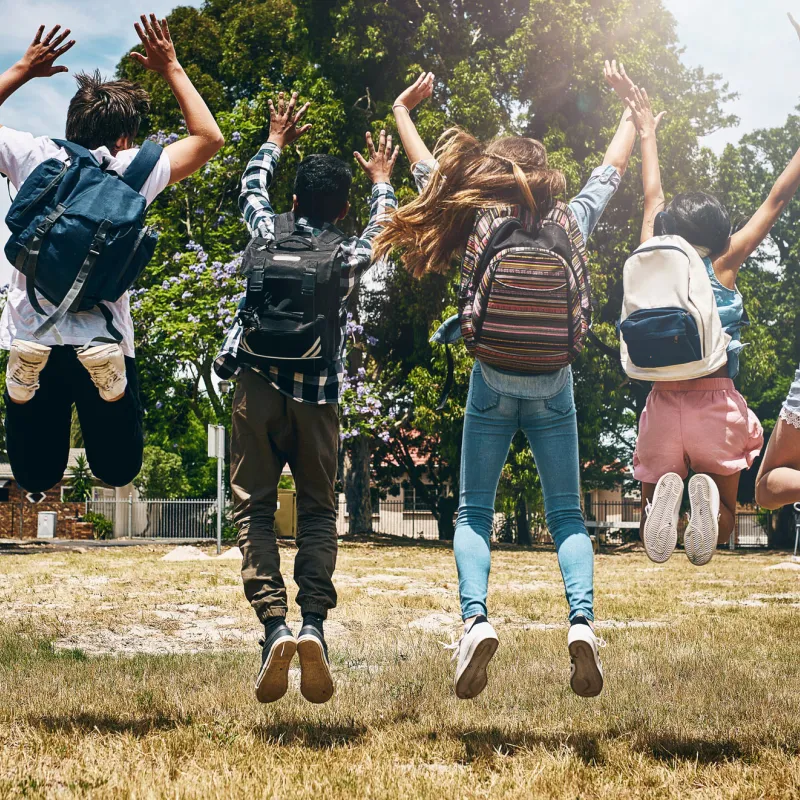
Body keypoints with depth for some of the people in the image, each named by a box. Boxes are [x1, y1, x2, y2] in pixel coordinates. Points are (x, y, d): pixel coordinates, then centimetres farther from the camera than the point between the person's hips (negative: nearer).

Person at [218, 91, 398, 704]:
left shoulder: (269, 234, 5)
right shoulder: (351, 256, 5)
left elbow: (252, 188, 27)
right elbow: (384, 225, 28)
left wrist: (276, 141, 43)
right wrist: (382, 182, 46)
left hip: (260, 383, 0)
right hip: (319, 394, 0)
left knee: (254, 505, 2)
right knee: (318, 510, 9)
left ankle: (274, 623, -17)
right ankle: (314, 622, -11)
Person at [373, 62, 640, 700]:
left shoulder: (482, 228, -6)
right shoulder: (571, 224, -2)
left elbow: (429, 171, 9)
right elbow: (615, 167, 15)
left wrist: (403, 109, 25)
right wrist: (633, 105, 31)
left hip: (494, 385, -1)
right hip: (553, 388, 1)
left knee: (474, 513, 5)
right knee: (567, 516, 8)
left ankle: (476, 618, -17)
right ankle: (583, 620, -14)